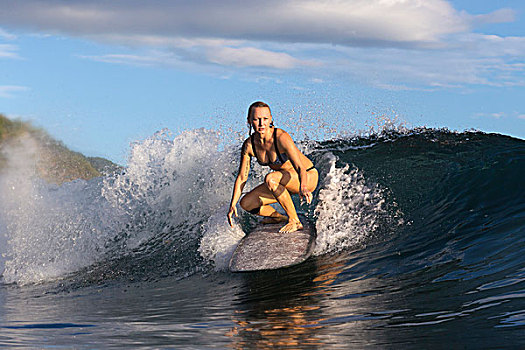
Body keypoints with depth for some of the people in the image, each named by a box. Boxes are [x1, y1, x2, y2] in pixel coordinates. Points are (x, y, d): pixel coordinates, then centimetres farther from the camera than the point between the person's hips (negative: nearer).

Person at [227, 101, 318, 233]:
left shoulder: (281, 137, -28)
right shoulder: (249, 145, -10)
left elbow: (300, 167, -38)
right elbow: (241, 178, -2)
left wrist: (303, 188, -57)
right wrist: (233, 205, -10)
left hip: (308, 178, -6)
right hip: (286, 182, 6)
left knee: (270, 179, -34)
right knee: (246, 203, -5)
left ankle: (294, 221, -21)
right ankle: (279, 217, 21)